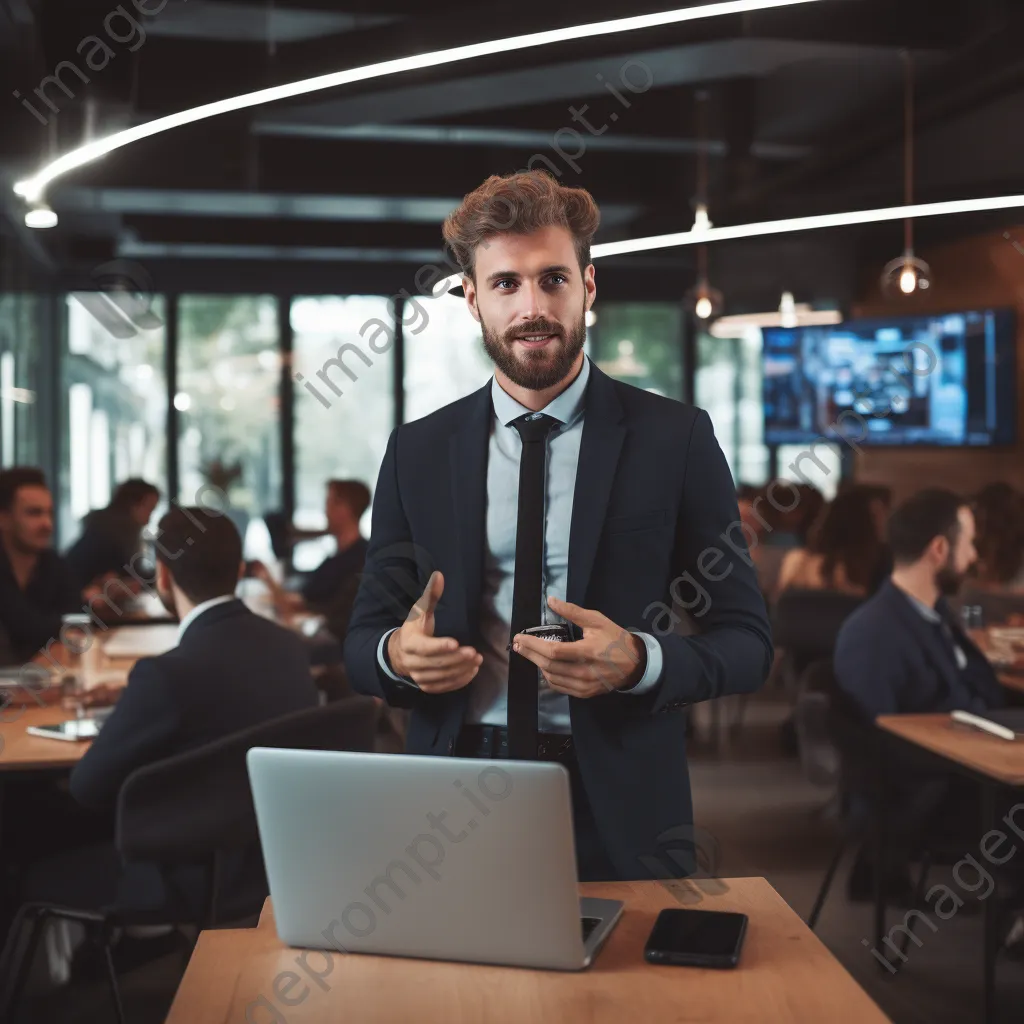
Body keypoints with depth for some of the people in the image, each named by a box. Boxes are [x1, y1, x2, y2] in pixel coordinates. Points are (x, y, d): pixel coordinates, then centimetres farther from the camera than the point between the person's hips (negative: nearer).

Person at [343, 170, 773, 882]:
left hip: (618, 812, -1)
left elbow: (747, 642, -2)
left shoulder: (677, 438, -3)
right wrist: (397, 653, -15)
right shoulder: (416, 452, 4)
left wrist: (639, 660, -22)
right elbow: (362, 641, 8)